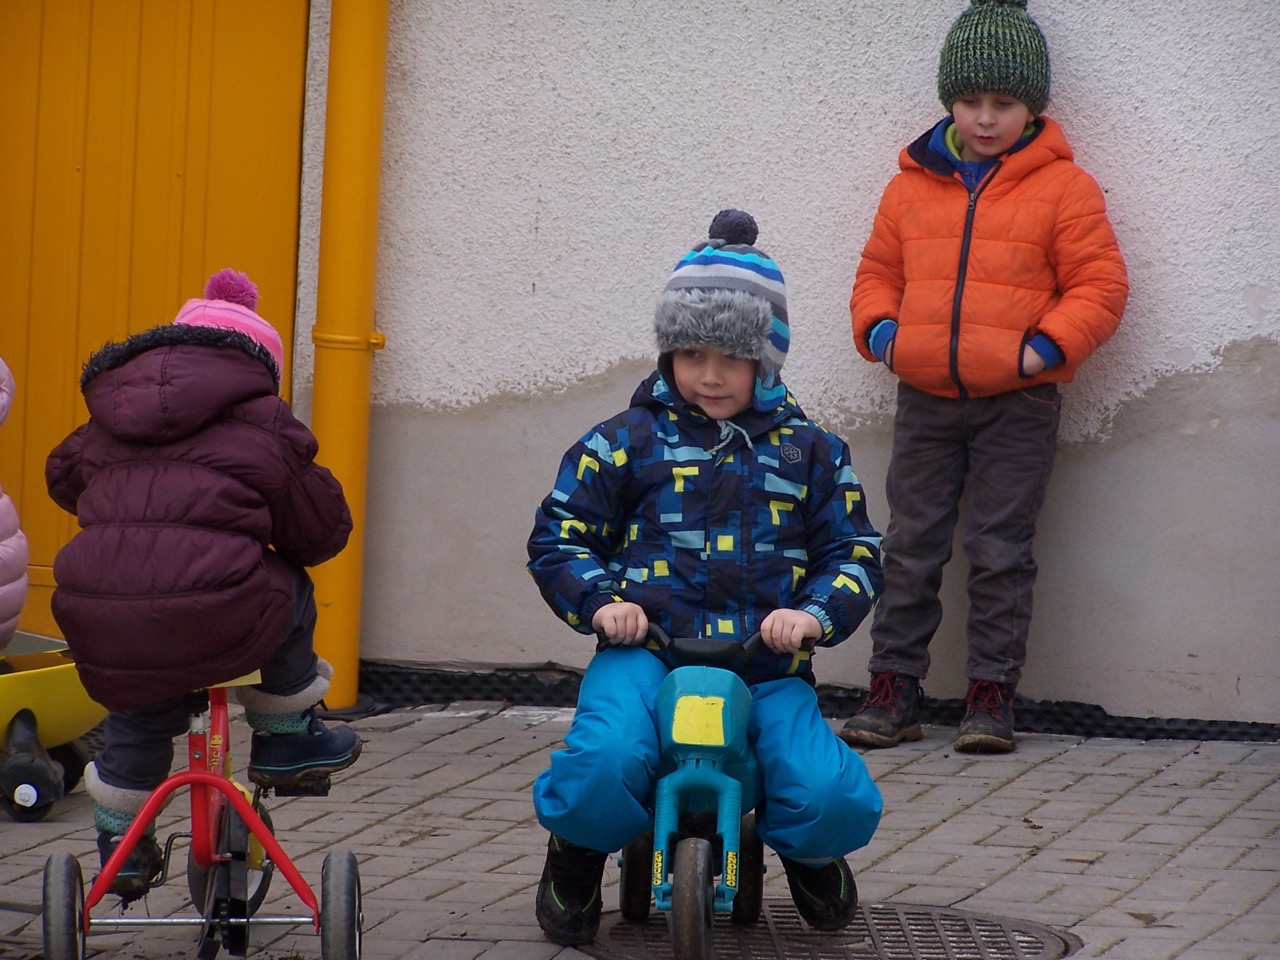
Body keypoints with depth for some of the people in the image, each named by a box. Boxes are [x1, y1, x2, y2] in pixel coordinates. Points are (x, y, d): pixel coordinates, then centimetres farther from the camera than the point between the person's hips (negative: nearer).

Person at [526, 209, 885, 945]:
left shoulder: (808, 450, 14)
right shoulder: (628, 440, 9)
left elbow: (855, 552, 13)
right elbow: (559, 536, 11)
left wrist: (816, 613, -8)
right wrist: (600, 599, -9)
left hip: (766, 664, 1)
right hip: (647, 650, -1)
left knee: (837, 802, -23)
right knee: (604, 765, -34)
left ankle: (809, 855, 19)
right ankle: (578, 857, 4)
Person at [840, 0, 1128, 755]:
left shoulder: (1063, 187, -2)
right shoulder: (912, 184, 10)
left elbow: (1100, 286, -2)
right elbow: (878, 272, 19)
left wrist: (1045, 346, -14)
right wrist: (879, 330, 0)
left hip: (1016, 403, -3)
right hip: (924, 399, 3)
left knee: (1001, 552, -1)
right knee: (911, 547, 6)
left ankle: (994, 694, 6)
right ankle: (895, 689, 12)